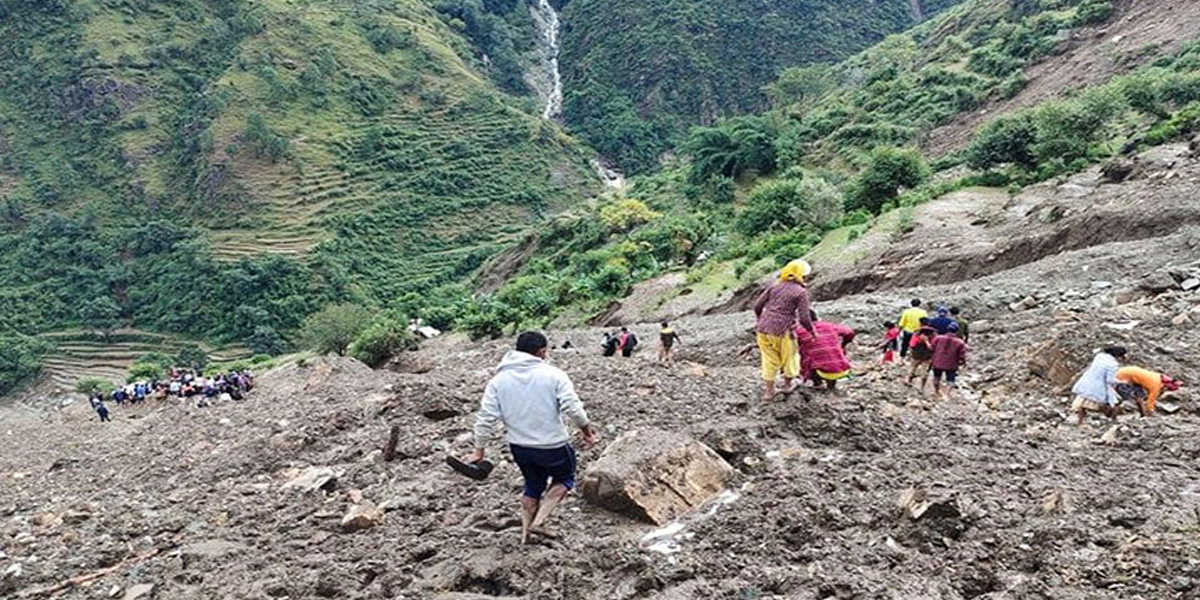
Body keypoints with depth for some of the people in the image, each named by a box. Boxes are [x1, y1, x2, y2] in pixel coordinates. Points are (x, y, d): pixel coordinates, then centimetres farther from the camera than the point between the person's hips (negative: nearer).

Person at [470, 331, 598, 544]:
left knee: (533, 485, 26)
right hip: (552, 446, -4)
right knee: (564, 478, 22)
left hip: (519, 447, 4)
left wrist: (479, 450, 2)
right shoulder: (553, 375, -12)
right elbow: (572, 407, -18)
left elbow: (486, 418, -6)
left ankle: (526, 534, 28)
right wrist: (586, 428, -1)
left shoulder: (498, 380, -2)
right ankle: (539, 518, 4)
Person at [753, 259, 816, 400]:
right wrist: (812, 330, 8)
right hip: (781, 331, -4)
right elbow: (804, 318, -10)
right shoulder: (800, 292, -6)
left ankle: (769, 391, 26)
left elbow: (757, 305, 8)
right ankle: (788, 385, 39)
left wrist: (760, 320, 26)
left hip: (763, 329, 4)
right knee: (789, 357, 22)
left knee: (769, 360, 18)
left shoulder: (775, 286, 8)